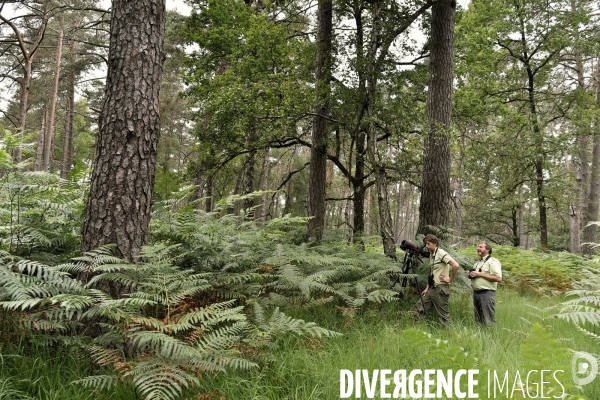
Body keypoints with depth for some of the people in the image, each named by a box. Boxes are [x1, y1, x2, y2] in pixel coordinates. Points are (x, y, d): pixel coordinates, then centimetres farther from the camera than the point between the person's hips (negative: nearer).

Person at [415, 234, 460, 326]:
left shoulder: (441, 253, -14)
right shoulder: (431, 254, 14)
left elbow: (455, 265, -25)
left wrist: (450, 279, -16)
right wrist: (427, 288, 17)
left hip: (441, 288, -9)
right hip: (432, 288, 9)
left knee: (443, 314, -3)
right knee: (420, 306, 10)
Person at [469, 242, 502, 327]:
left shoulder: (493, 261, -7)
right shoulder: (478, 262, 20)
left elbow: (498, 278, -19)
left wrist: (480, 274, -18)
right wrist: (471, 274, 6)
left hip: (487, 293, -8)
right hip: (475, 292, 8)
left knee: (488, 320, -6)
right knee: (478, 320, 13)